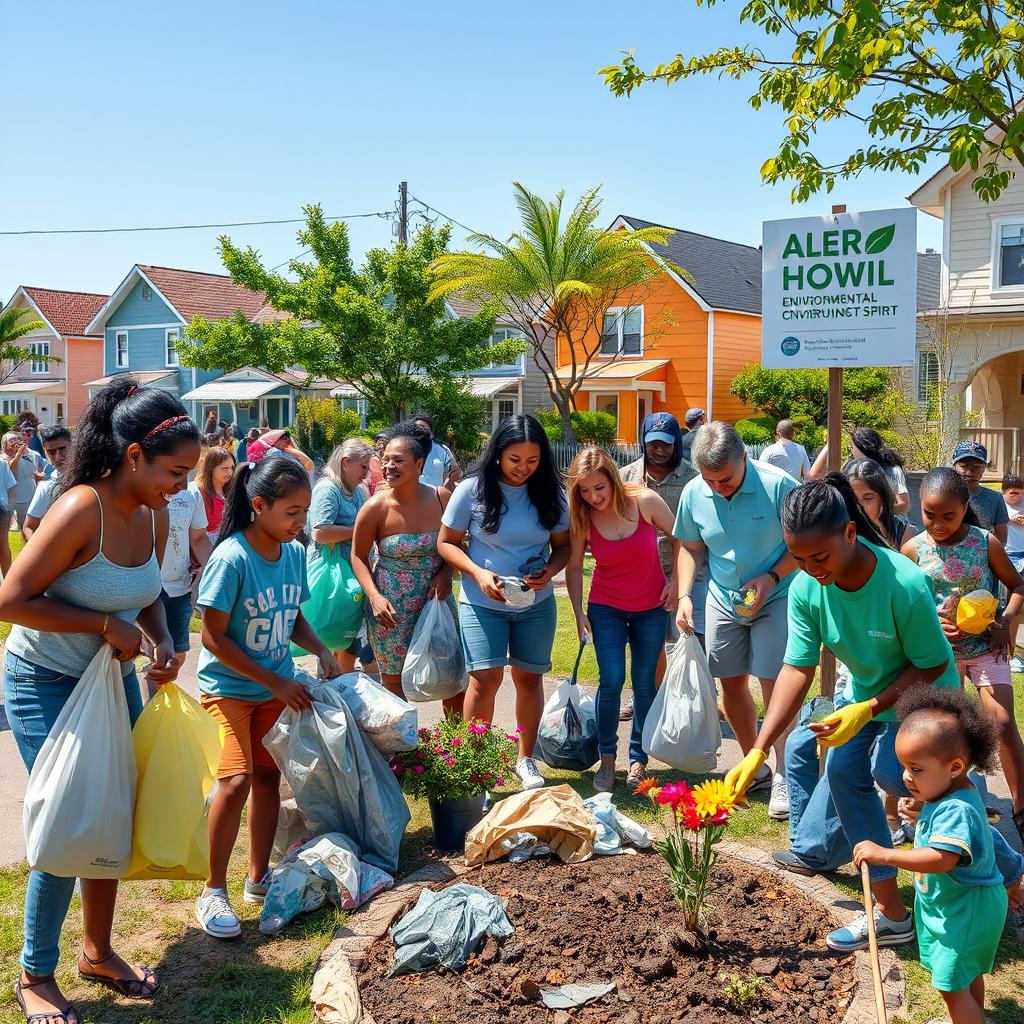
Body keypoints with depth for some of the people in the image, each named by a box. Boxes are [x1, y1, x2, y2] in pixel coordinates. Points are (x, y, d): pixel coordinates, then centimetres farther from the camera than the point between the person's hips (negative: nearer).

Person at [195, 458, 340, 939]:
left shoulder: (294, 552, -3)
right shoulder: (231, 558, -22)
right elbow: (215, 638, -20)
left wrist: (321, 651, -8)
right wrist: (276, 683, -19)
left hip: (276, 688, 6)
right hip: (228, 688, -6)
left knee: (268, 777, 12)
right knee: (236, 781, -16)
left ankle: (258, 878, 28)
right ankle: (213, 891, 3)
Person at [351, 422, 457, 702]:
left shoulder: (441, 498, -5)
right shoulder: (376, 507, -12)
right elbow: (359, 556, -2)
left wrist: (445, 573, -8)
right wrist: (374, 597, -15)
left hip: (437, 598, 3)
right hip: (392, 606, -3)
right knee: (395, 681, 6)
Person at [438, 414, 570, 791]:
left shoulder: (549, 492, -4)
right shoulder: (473, 489, -11)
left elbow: (563, 545, 4)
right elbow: (446, 543, -5)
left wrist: (549, 571, -18)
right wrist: (478, 573, -20)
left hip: (536, 604, 3)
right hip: (483, 602, -3)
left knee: (529, 677, 12)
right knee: (485, 677, -12)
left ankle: (526, 759, 28)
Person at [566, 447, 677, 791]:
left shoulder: (645, 501, -18)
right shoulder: (582, 519, -13)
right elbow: (574, 567, -2)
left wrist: (676, 582, -9)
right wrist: (579, 612, -5)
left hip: (651, 607, 0)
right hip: (606, 608, 0)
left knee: (644, 683, 7)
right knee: (611, 680, -10)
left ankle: (638, 759, 21)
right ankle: (606, 757, 8)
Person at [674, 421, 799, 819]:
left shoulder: (778, 485, -20)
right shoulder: (694, 494, -8)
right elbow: (690, 548, 6)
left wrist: (771, 577, -22)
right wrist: (684, 596, -6)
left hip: (775, 599, -4)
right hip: (724, 601, 5)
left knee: (775, 684, -8)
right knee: (731, 682, 10)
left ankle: (783, 777, 2)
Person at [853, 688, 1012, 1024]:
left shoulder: (956, 810, -32)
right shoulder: (944, 797, -1)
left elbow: (941, 859, -43)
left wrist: (884, 855, -43)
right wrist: (919, 818, 9)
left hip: (963, 913, -10)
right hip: (956, 905, 10)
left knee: (951, 986, -2)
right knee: (968, 975, 27)